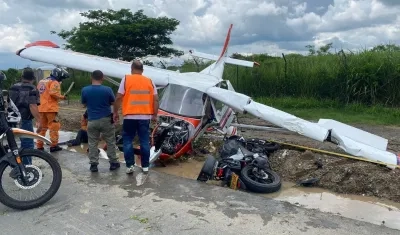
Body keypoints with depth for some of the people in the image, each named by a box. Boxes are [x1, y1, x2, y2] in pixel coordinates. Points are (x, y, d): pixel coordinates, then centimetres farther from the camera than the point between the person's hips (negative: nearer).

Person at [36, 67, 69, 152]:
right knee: (54, 127, -1)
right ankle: (54, 145, 0)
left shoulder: (41, 81, 19)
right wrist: (62, 97, -8)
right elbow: (54, 93, -22)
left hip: (41, 108, 8)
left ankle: (39, 146, 17)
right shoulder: (54, 82, -8)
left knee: (42, 127, 14)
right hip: (51, 108, -8)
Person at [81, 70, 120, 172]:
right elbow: (113, 102, 4)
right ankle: (113, 162, 15)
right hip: (106, 120, -1)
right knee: (110, 142, 10)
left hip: (92, 120, 1)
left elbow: (84, 104, 8)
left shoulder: (85, 90, -5)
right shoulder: (107, 90, -10)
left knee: (92, 144, 9)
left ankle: (93, 164, 10)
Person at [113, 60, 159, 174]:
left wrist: (115, 112, 6)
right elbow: (156, 99, 5)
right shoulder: (149, 81, 7)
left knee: (128, 141, 10)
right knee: (144, 141, 9)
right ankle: (145, 166, 14)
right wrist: (155, 114, 12)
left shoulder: (126, 79, -1)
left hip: (130, 116, -2)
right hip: (145, 116, 2)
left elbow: (119, 98, -4)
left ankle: (130, 166, 9)